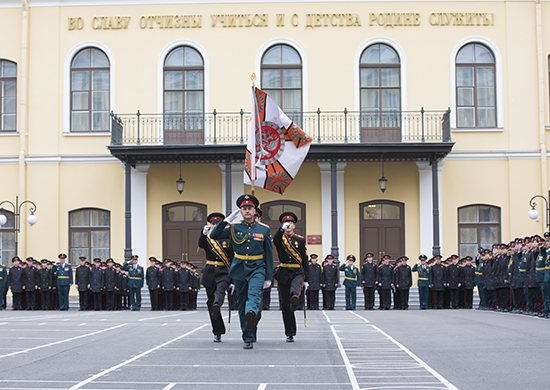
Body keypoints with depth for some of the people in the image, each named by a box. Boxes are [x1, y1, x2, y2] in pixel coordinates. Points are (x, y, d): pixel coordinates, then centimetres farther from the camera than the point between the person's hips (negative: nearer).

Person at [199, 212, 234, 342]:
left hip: (224, 273, -2)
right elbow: (201, 244, -16)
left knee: (220, 290, -34)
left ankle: (217, 306, -65)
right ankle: (218, 333, 10)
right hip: (210, 273, 2)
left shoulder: (227, 239, 8)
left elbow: (232, 259, 8)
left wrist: (233, 279, 4)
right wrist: (204, 233, -38)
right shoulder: (207, 238, 9)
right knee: (210, 302, 2)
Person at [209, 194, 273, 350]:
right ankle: (248, 338, 13)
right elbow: (214, 236, -6)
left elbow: (269, 254, 7)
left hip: (257, 269, -2)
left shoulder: (264, 229, 4)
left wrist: (268, 277, 4)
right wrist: (227, 220, -16)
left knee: (254, 293, -31)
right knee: (241, 304, 4)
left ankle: (252, 313, -60)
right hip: (239, 269, 2)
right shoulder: (234, 227, 4)